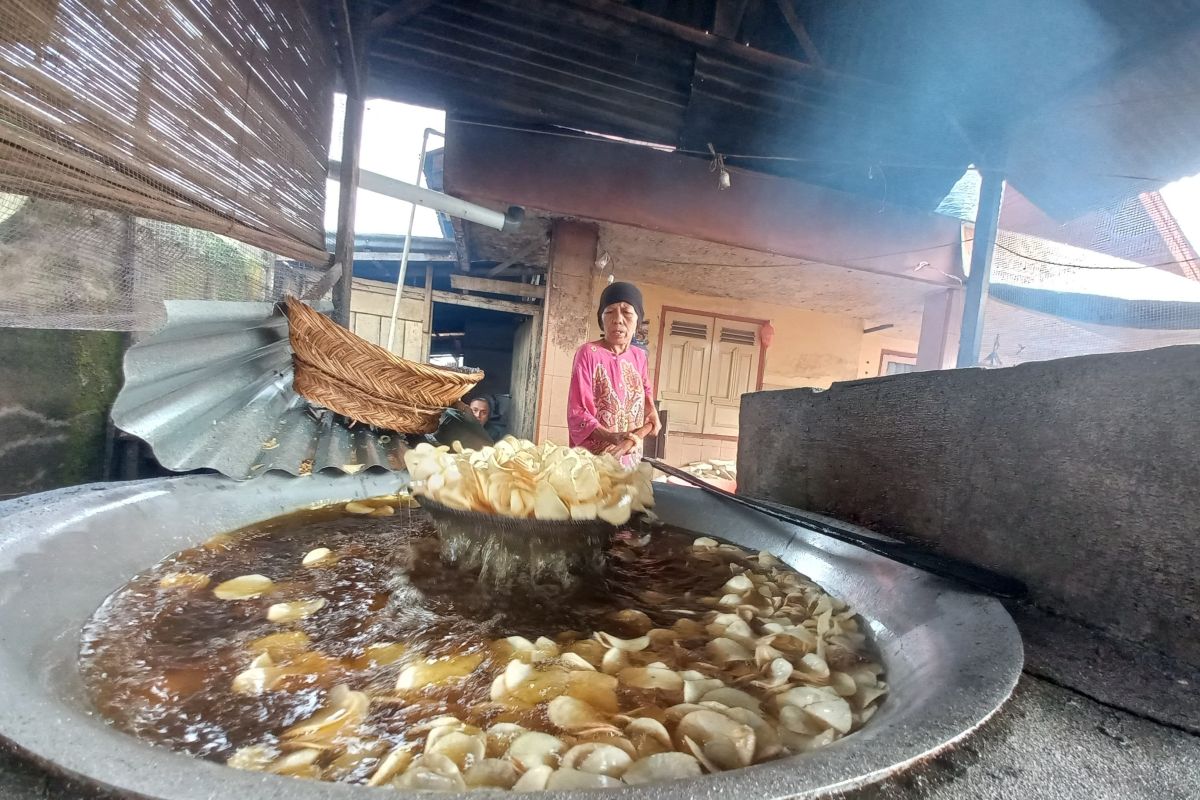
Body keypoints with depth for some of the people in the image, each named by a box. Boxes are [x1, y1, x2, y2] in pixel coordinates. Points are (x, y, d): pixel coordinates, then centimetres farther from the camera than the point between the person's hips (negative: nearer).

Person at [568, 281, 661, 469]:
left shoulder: (639, 356, 4)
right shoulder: (588, 353, -12)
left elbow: (648, 407, 6)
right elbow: (577, 414, -16)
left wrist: (632, 439, -13)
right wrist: (610, 437, -31)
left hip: (630, 460, 5)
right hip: (591, 458, -5)